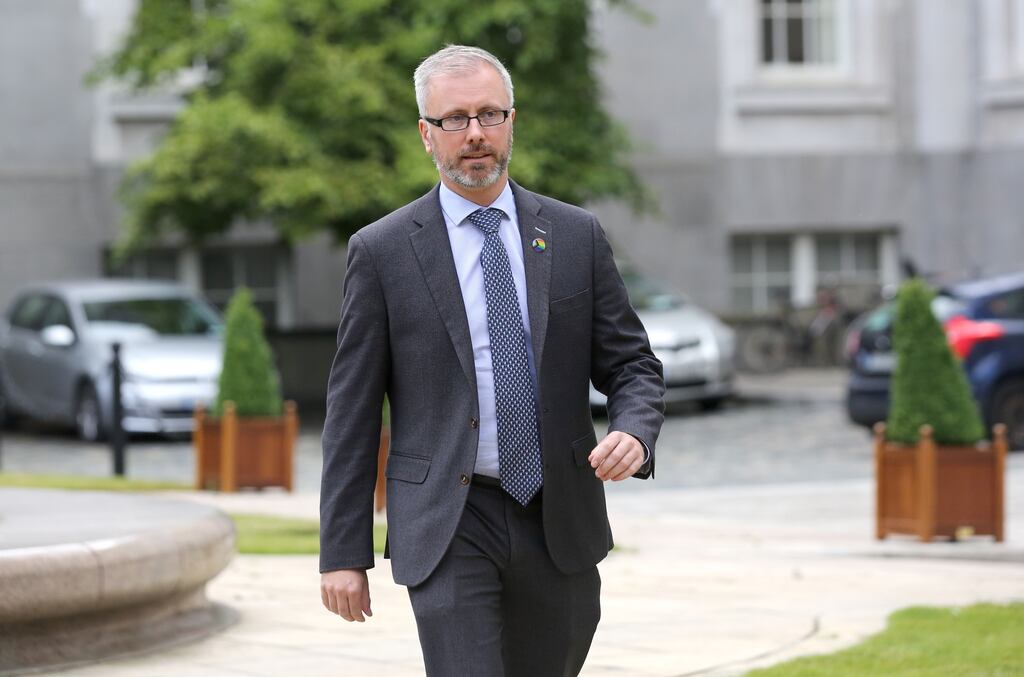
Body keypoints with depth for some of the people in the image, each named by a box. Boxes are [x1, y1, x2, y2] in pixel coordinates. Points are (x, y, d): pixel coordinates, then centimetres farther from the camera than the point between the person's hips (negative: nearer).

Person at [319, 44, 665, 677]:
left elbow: (633, 365, 9)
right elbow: (353, 412, 1)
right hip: (448, 528, -3)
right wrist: (343, 552, -2)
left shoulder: (577, 236, 7)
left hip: (559, 525, 3)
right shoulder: (382, 251, 0)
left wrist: (633, 434, -14)